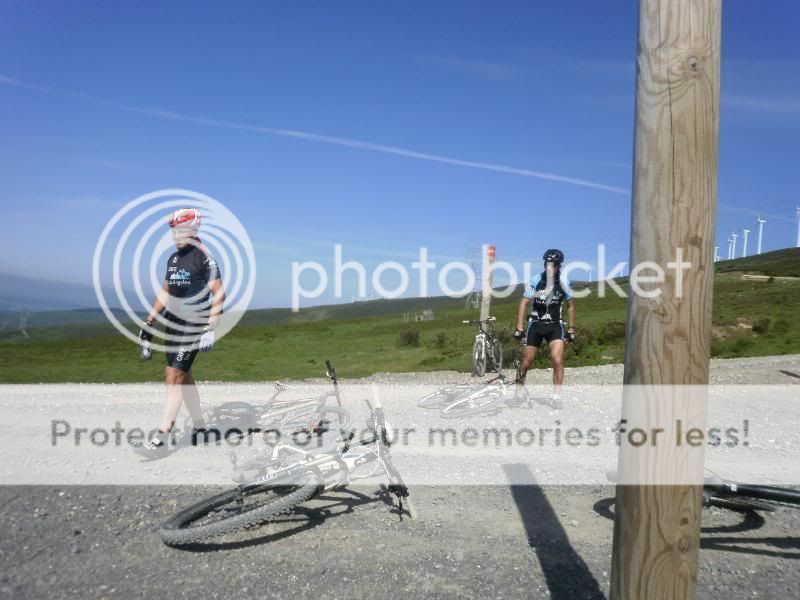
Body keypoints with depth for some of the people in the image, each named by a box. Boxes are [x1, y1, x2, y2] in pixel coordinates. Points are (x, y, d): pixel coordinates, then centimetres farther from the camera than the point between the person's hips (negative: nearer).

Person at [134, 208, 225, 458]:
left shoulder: (204, 257, -11)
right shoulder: (173, 259, 12)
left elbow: (219, 293, -14)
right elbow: (165, 292, 20)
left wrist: (210, 328, -21)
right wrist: (149, 322, 17)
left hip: (193, 324, -8)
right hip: (173, 322, 8)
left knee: (174, 376, -11)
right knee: (183, 376, 12)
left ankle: (161, 439, -8)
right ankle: (199, 427, 25)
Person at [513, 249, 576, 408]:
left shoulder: (564, 282, -6)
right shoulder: (536, 280, -12)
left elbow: (570, 306, 5)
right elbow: (524, 303, -10)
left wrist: (571, 329, 3)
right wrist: (519, 328, -15)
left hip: (555, 326, 1)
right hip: (535, 324, 0)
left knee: (558, 360, -15)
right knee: (527, 361, 3)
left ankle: (556, 396, -4)